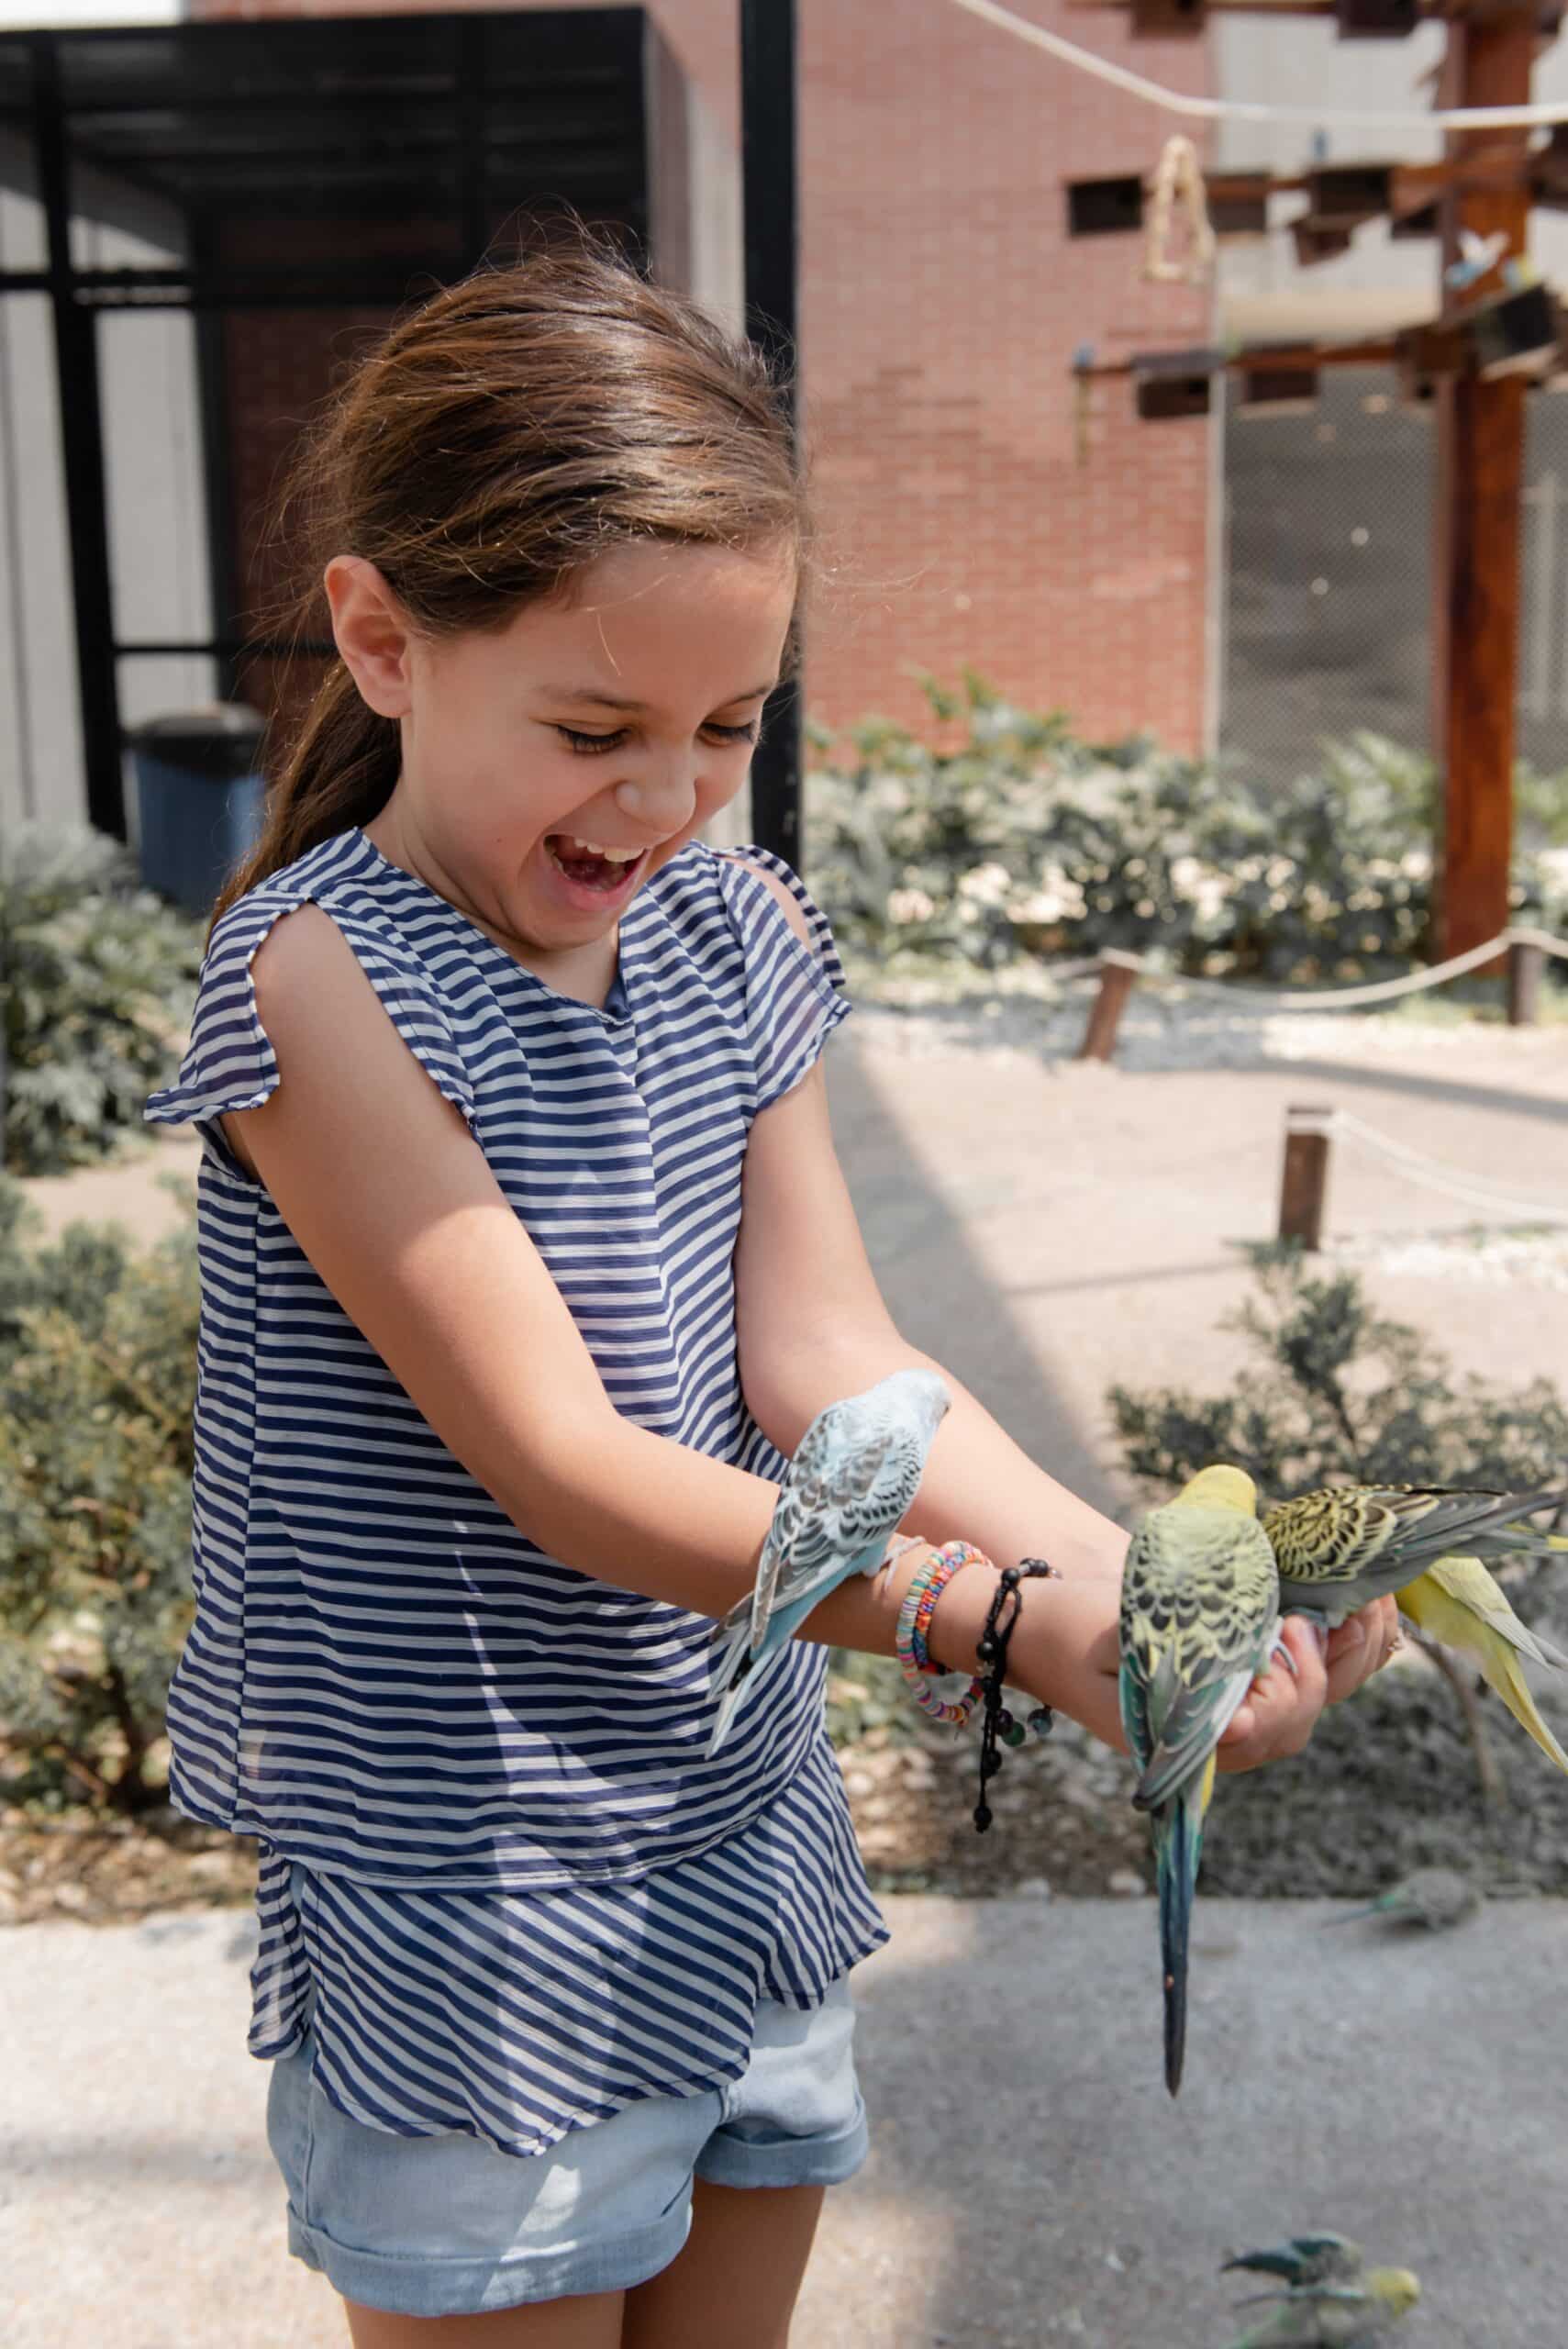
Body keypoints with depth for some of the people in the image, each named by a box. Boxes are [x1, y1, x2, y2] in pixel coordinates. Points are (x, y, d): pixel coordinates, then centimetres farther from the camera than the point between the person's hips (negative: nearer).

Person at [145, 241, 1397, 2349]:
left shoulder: (736, 930, 1)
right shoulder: (320, 976, -20)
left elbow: (823, 1352, -5)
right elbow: (558, 1461, -23)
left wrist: (1132, 1571, -20)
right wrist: (1014, 1624, -31)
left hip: (746, 1847, 6)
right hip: (478, 1927, -6)